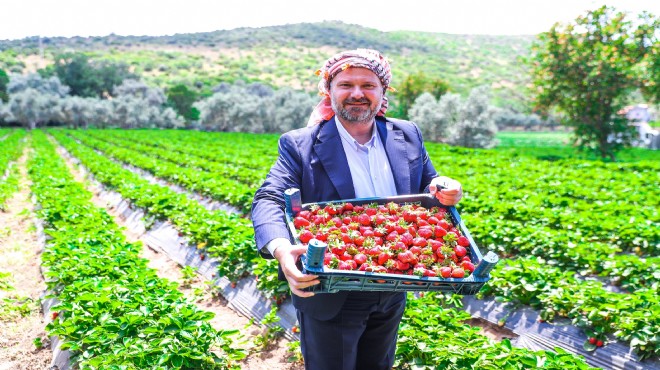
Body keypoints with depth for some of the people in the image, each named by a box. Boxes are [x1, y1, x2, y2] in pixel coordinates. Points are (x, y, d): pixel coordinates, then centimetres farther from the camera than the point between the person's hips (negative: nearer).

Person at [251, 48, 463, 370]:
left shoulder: (408, 137, 2)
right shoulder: (300, 146, -11)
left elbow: (428, 185, 11)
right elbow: (269, 200, -21)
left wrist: (443, 189, -15)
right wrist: (279, 247, -43)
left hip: (392, 294, 5)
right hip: (330, 299, -4)